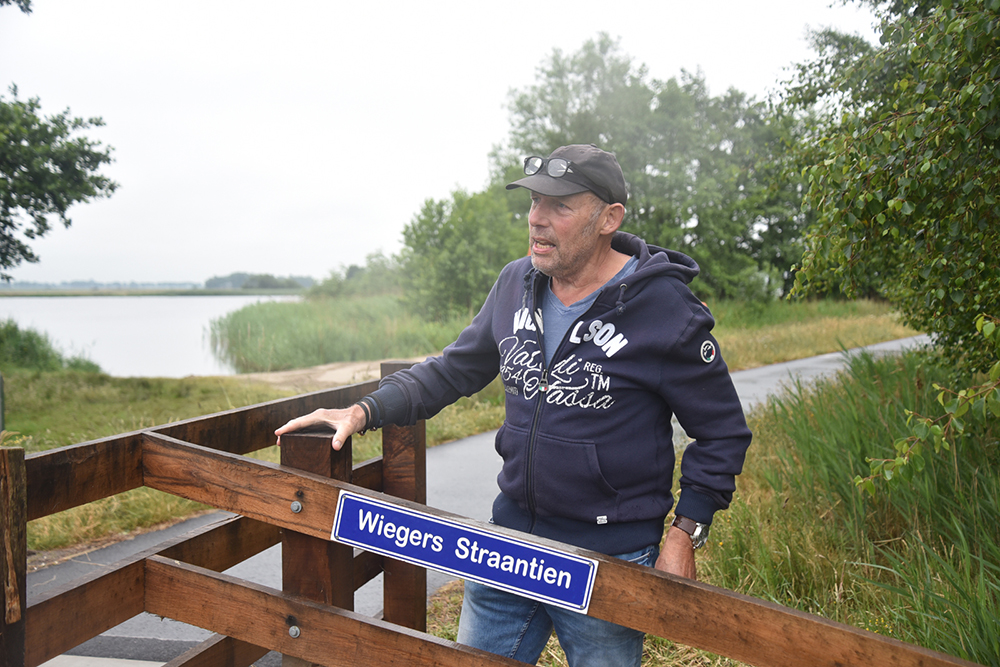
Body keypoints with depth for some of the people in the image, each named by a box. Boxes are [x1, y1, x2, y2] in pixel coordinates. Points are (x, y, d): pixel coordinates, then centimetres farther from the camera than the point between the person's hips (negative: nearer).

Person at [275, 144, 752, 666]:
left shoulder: (666, 311, -14)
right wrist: (366, 411, 2)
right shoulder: (516, 285, 2)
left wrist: (684, 534, -12)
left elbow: (723, 432, -6)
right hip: (510, 534, 5)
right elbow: (454, 369, 13)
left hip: (608, 563, -5)